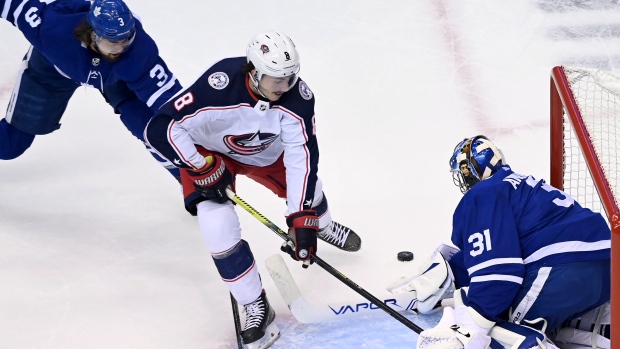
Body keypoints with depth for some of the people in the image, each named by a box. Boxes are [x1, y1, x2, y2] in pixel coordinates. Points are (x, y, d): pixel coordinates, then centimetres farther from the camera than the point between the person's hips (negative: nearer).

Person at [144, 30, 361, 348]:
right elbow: (160, 129, -39)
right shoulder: (218, 87, -42)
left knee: (306, 189, 12)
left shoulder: (296, 97, -29)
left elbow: (300, 157, -29)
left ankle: (321, 225, 53)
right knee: (218, 226, -19)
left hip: (266, 152, 4)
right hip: (210, 152, -4)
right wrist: (202, 168, -34)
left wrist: (301, 219, -34)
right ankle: (256, 308, -3)